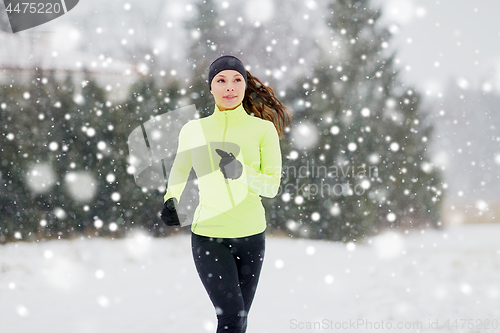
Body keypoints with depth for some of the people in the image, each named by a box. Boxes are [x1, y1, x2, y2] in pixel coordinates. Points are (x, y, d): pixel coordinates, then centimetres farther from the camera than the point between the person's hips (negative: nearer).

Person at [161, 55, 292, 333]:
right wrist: (171, 200, 0)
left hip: (251, 236, 1)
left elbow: (272, 187, -4)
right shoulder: (193, 130, 0)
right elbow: (179, 170, 18)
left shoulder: (263, 129, -2)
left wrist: (242, 172, -22)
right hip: (208, 235, -1)